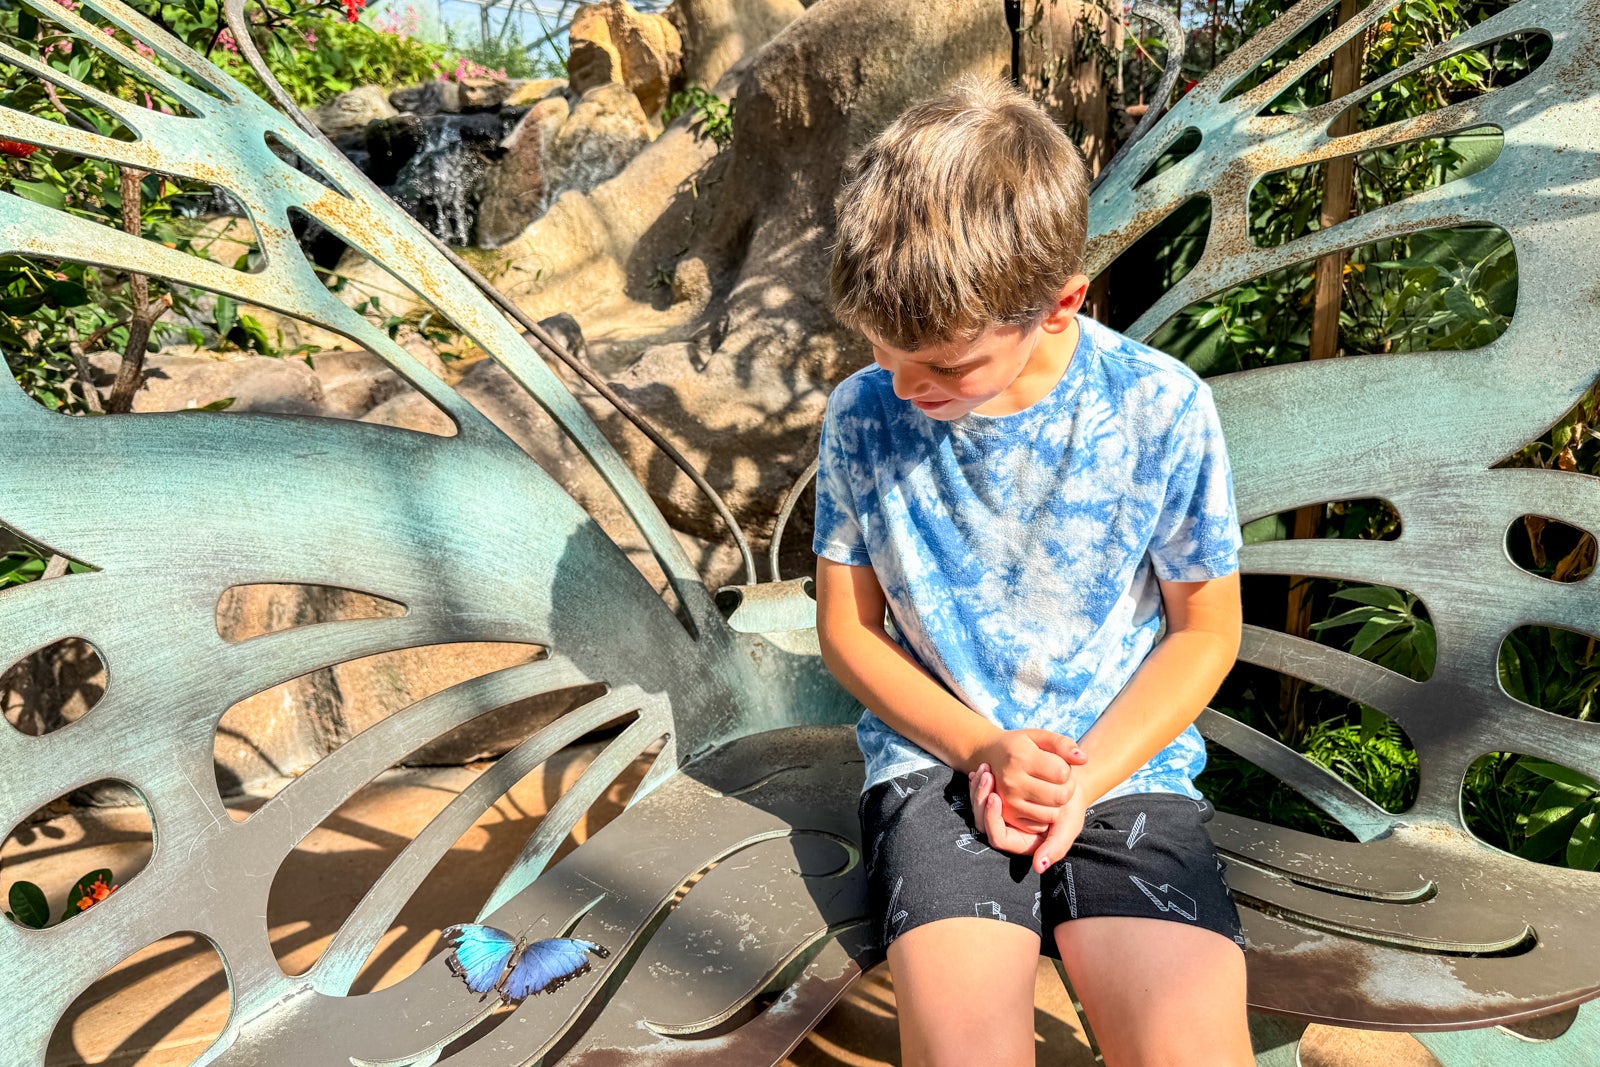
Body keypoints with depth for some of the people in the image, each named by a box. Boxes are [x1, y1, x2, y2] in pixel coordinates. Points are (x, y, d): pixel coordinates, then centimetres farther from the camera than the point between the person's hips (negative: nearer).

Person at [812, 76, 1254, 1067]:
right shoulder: (866, 416, -4)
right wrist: (979, 749, -8)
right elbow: (847, 626, 6)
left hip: (1123, 765, 1)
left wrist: (1083, 779, -9)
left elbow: (1206, 630, 3)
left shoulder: (1162, 410, -7)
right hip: (936, 759, 0)